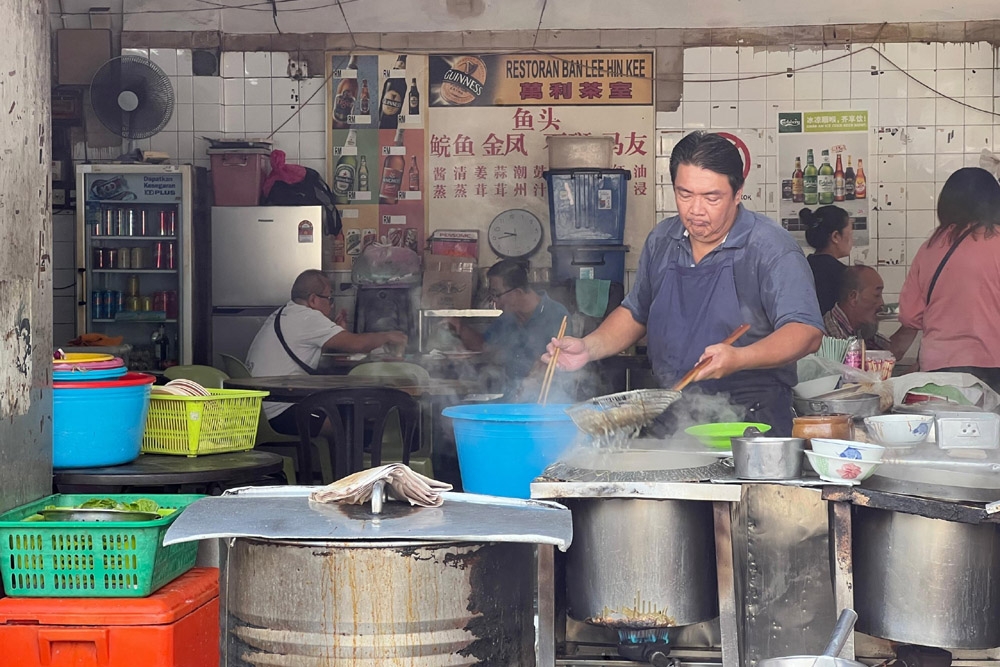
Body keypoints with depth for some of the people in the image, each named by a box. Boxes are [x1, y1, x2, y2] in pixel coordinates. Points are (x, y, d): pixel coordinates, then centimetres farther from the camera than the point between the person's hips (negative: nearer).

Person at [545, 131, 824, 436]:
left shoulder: (771, 248, -6)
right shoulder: (661, 241, 13)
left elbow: (806, 332, -14)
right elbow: (635, 313, 27)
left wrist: (738, 359, -30)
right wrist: (590, 347, 9)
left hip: (753, 421, -5)